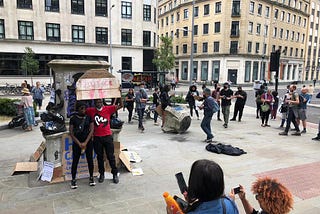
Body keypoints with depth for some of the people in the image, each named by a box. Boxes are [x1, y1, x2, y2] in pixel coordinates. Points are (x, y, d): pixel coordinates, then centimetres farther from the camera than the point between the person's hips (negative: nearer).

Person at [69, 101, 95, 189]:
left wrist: (85, 142, -10)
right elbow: (71, 133, -4)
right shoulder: (73, 118, -4)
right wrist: (79, 143, -11)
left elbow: (91, 130, -3)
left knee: (90, 159, 6)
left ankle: (91, 178, 22)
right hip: (77, 142, -1)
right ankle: (73, 180, 17)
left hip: (88, 141, 1)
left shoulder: (89, 117, 0)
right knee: (75, 161, 3)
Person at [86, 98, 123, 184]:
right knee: (99, 157, 14)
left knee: (111, 156, 6)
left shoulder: (108, 109, -4)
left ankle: (115, 174, 20)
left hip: (107, 136, -1)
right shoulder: (91, 111, -1)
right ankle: (101, 174, 30)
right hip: (97, 138, 2)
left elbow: (120, 105, -9)